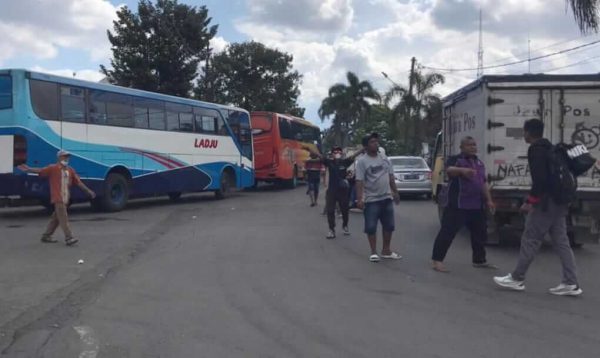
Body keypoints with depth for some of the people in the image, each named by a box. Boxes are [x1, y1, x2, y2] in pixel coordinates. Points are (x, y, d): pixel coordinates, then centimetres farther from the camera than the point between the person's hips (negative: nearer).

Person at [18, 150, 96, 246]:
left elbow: (78, 182, 14)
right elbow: (40, 170, -11)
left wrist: (88, 191, 11)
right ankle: (69, 238, -13)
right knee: (63, 218, -10)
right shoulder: (53, 168, -2)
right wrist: (29, 169, -24)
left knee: (56, 218, 14)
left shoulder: (70, 170, 13)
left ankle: (46, 236, 26)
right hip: (57, 198, -7)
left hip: (65, 198, 7)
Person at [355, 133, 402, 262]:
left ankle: (386, 251, 24)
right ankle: (374, 252, 9)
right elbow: (359, 182, -14)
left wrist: (395, 192, 15)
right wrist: (359, 199, -21)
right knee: (371, 227, -3)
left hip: (387, 198, 6)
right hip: (371, 200, -6)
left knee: (389, 226, 11)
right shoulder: (362, 161, -9)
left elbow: (391, 177, 16)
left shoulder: (384, 158, 9)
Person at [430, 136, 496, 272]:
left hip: (477, 205, 7)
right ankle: (437, 261, -4)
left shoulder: (479, 163, 18)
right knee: (447, 232, -8)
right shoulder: (455, 159, -5)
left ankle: (479, 260, 28)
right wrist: (462, 170, -48)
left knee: (480, 233, 14)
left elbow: (484, 183, 22)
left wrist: (488, 200, 13)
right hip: (457, 204, -7)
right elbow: (449, 170, -27)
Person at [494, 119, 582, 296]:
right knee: (561, 241, 9)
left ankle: (517, 279, 6)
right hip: (559, 201, 10)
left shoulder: (536, 150, -11)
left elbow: (540, 178, -22)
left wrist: (531, 201, -16)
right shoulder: (550, 148, 20)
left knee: (530, 240, -2)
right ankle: (571, 283, 7)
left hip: (546, 202, -9)